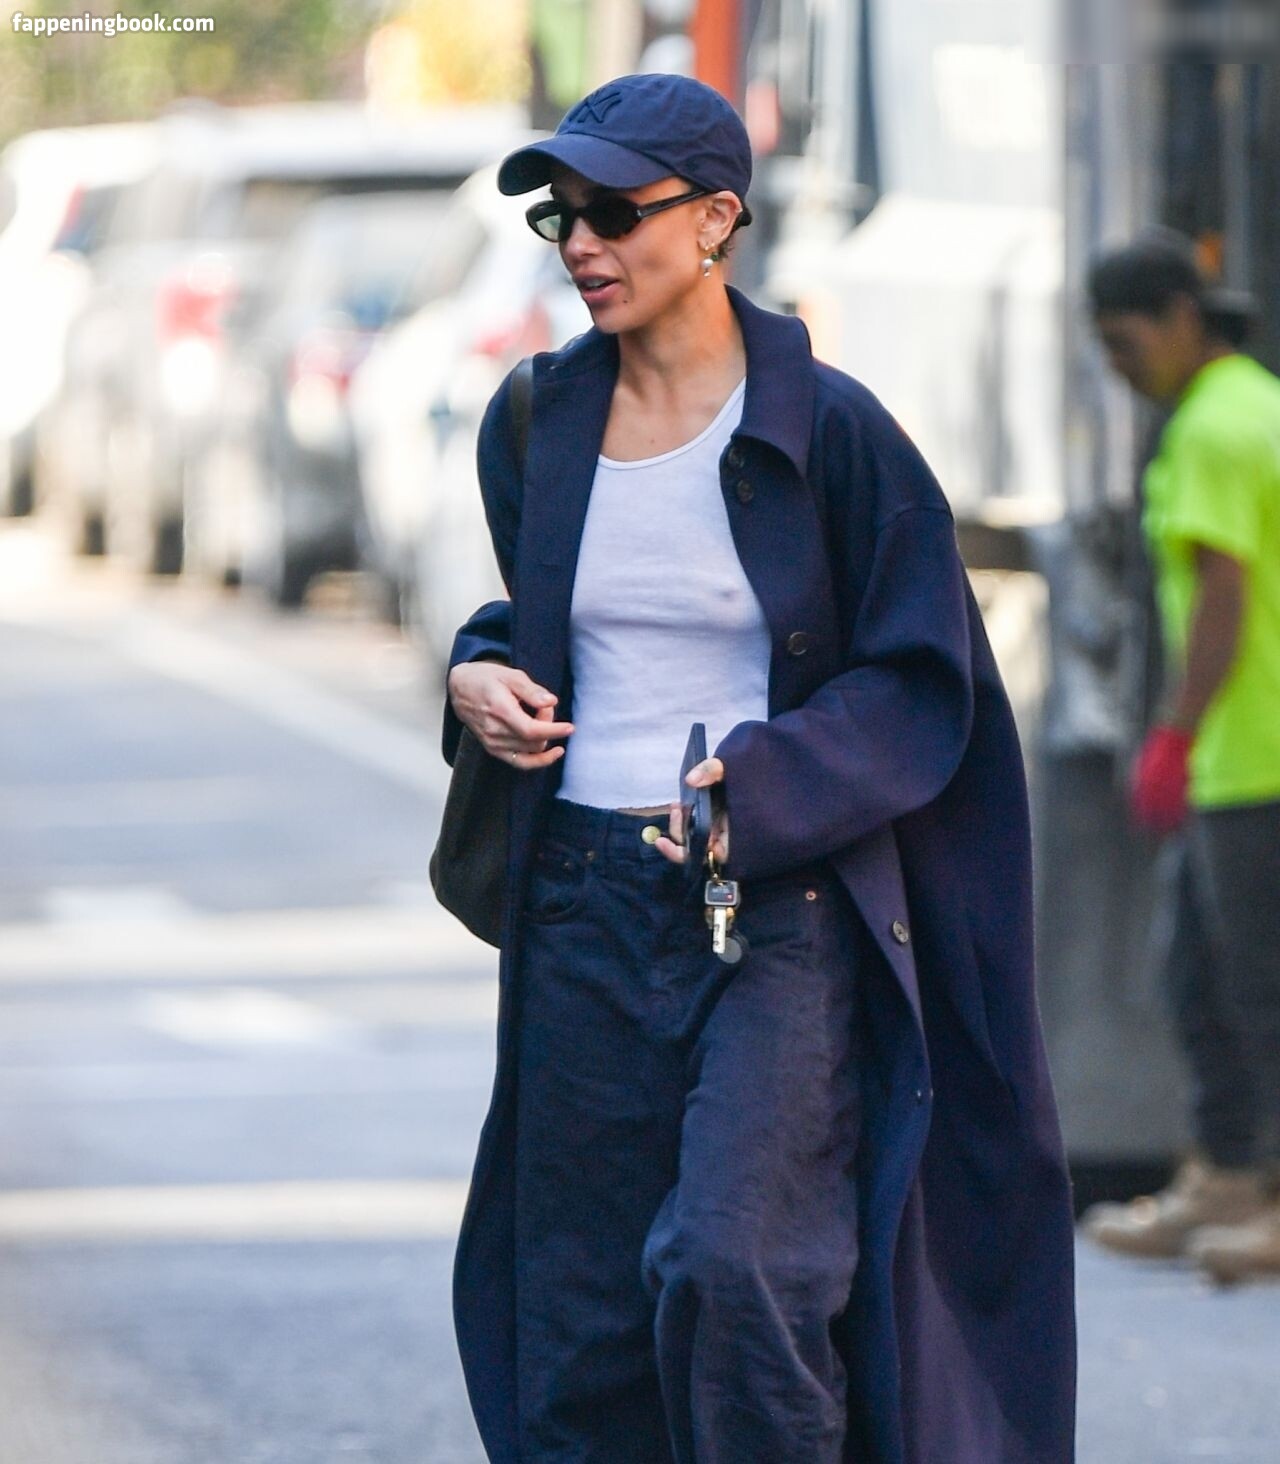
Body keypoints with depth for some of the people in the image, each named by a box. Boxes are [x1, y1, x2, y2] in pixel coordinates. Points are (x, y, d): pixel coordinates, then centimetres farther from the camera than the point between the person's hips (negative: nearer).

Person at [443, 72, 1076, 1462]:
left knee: (728, 1269, -20)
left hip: (781, 906, -5)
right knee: (579, 1315, 4)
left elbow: (918, 685, -5)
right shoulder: (537, 424, 7)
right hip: (586, 906, 5)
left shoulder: (827, 430, -7)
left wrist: (757, 790, -19)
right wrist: (482, 673, 0)